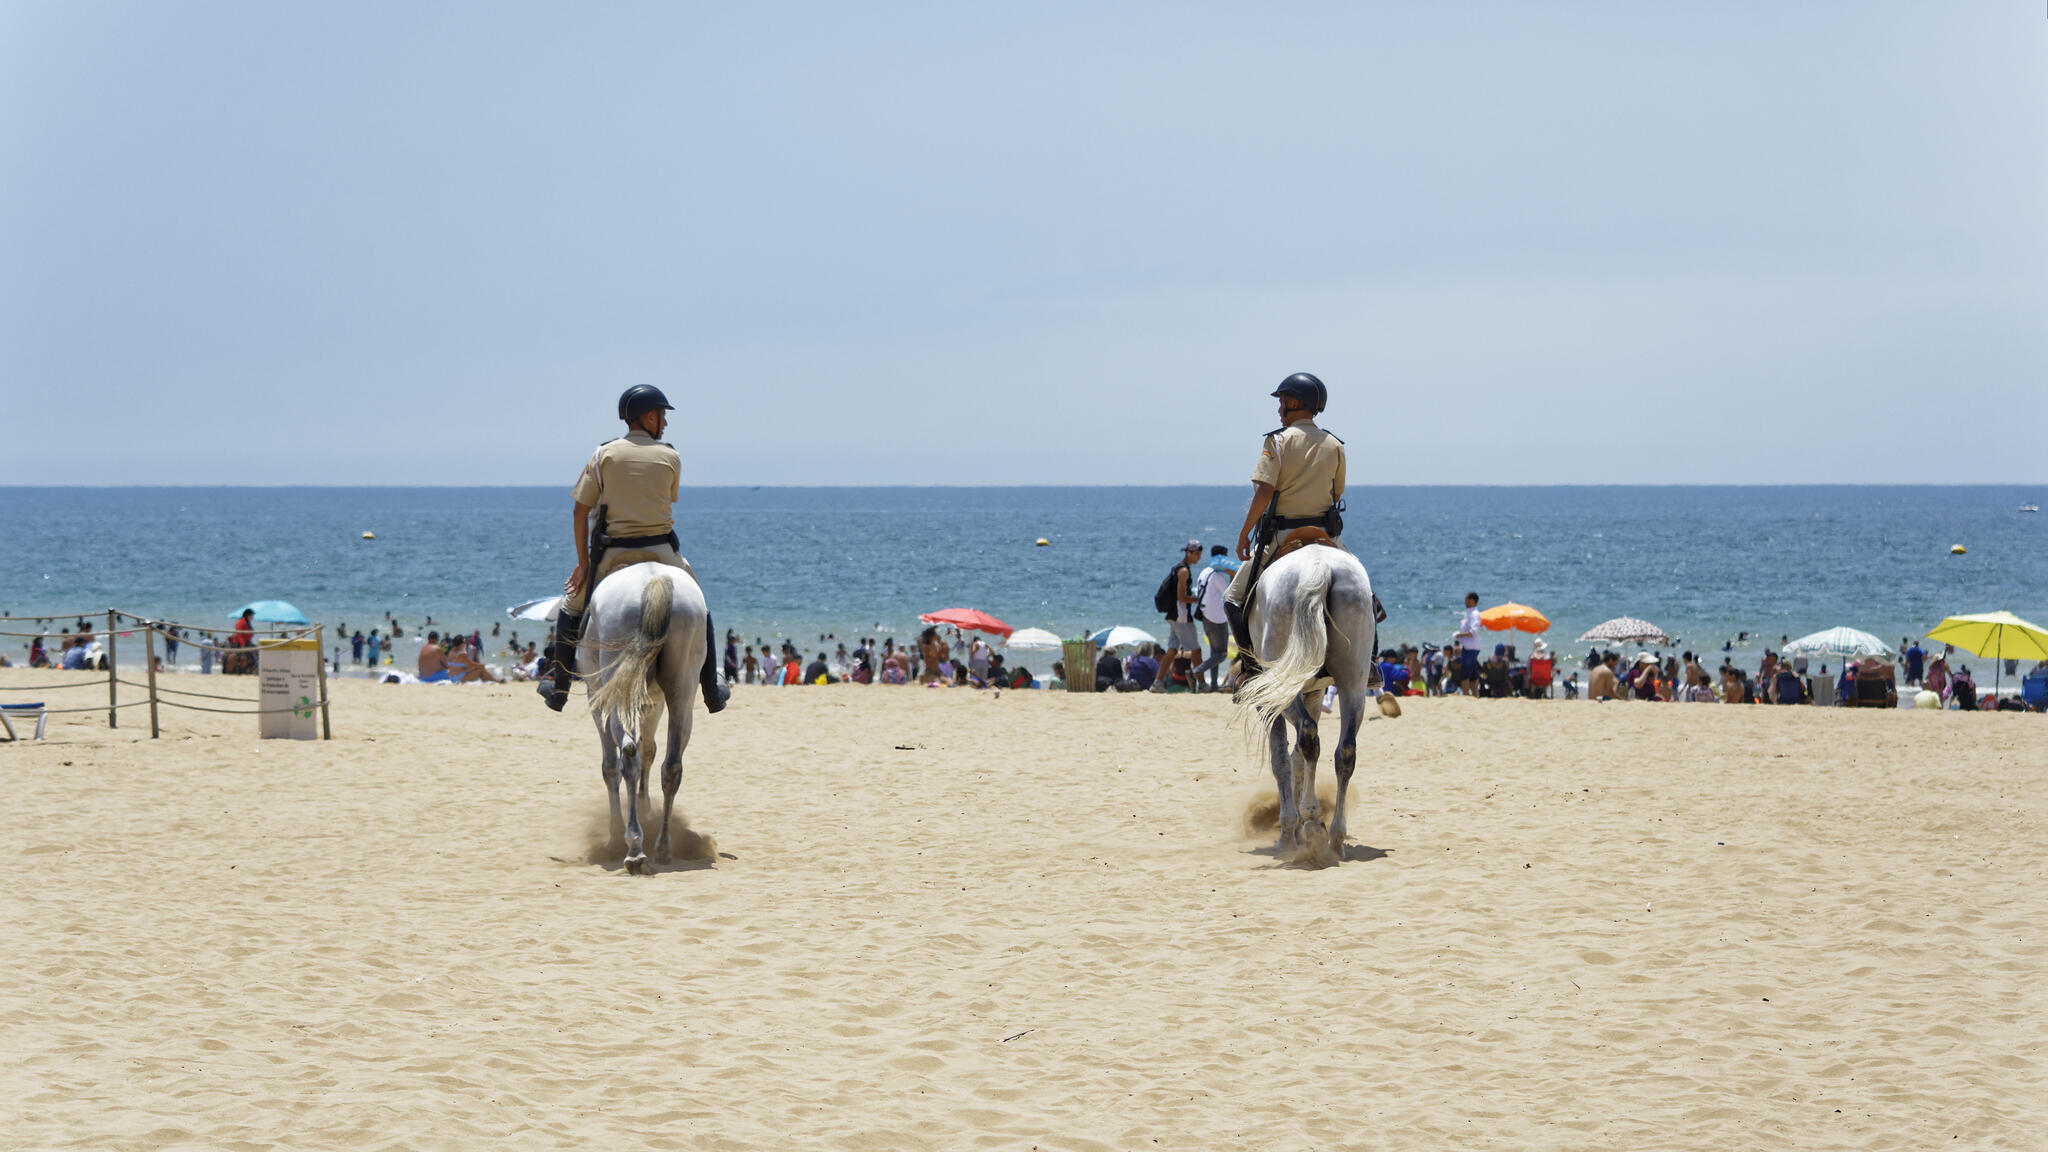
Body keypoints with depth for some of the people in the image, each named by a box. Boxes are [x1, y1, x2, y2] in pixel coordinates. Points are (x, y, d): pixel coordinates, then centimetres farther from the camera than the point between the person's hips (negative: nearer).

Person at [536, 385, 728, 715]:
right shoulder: (670, 458, 1)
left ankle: (558, 683, 18)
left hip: (613, 553, 0)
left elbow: (581, 509, -2)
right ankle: (712, 692, 23)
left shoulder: (604, 454, 0)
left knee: (573, 603, 22)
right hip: (662, 551, 0)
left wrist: (583, 561, 1)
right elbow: (668, 503, 8)